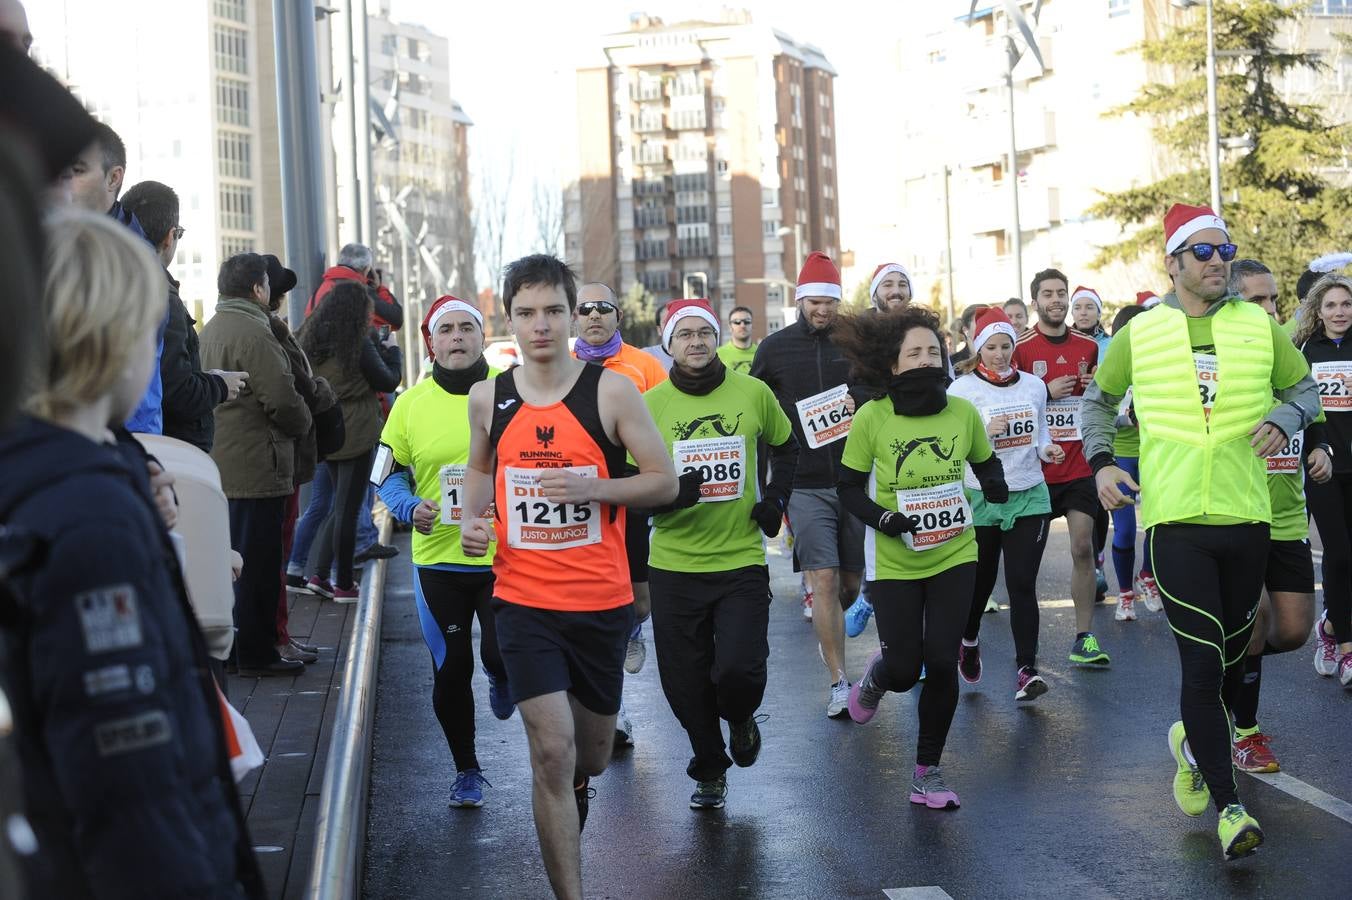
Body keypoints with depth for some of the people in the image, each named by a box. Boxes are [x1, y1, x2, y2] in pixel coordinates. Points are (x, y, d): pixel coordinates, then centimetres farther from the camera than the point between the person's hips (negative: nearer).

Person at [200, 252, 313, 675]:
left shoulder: (209, 330, 14)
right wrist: (302, 423, 0)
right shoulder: (254, 334, -17)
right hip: (256, 469, -9)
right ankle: (255, 653, 4)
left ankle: (224, 648, 23)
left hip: (217, 464, 9)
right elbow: (282, 399, -20)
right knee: (258, 562, -1)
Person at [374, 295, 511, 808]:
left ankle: (499, 677, 32)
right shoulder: (411, 403, 1)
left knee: (502, 657, -9)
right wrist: (410, 508, -10)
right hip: (438, 559, 2)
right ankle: (466, 770, 27)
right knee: (451, 670, 6)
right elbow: (387, 473, 9)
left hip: (504, 555, -1)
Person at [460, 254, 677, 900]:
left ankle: (574, 788, 53)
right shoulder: (488, 399, 2)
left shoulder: (611, 391, -6)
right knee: (551, 751, -12)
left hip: (602, 601, 0)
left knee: (591, 755, 16)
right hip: (524, 599, 0)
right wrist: (472, 518, 2)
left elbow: (665, 483, -4)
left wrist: (592, 487, -20)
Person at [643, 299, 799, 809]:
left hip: (741, 561, -1)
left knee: (738, 668, -15)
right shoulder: (649, 405, -3)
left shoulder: (753, 393, 0)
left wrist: (775, 498, 3)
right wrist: (669, 494, -21)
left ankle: (741, 720, 22)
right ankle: (709, 772, 31)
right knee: (686, 685, 6)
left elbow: (787, 448, 18)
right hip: (674, 566, 1)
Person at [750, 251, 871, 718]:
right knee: (824, 580, -10)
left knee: (851, 583, 9)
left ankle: (829, 634, 41)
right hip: (805, 484, -2)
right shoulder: (774, 348, 3)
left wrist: (861, 403, -10)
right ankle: (839, 683, -4)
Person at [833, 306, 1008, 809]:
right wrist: (881, 518, -21)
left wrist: (994, 485, -11)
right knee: (903, 669, 0)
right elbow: (849, 487, -3)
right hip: (895, 563, -2)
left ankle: (927, 771, 13)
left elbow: (986, 463, 11)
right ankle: (875, 678, 40)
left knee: (941, 662, -4)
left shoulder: (963, 413, -6)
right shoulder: (871, 418, -12)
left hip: (954, 557, 2)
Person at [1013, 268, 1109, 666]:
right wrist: (1047, 392, -16)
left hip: (1079, 465, 3)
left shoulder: (1088, 347, 10)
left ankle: (1084, 638, 1)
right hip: (1036, 466, -3)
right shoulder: (1021, 349, -3)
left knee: (1083, 547, -3)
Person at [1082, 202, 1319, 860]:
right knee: (1203, 663, -8)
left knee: (1232, 655, 15)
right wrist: (1100, 462, 3)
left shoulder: (1259, 327, 5)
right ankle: (1229, 807, -3)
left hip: (1247, 515, 3)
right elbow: (1098, 399, 17)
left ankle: (1194, 743, 44)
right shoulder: (1139, 335, 3)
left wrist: (1282, 420, -6)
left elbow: (1304, 387, 16)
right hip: (1176, 518, -2)